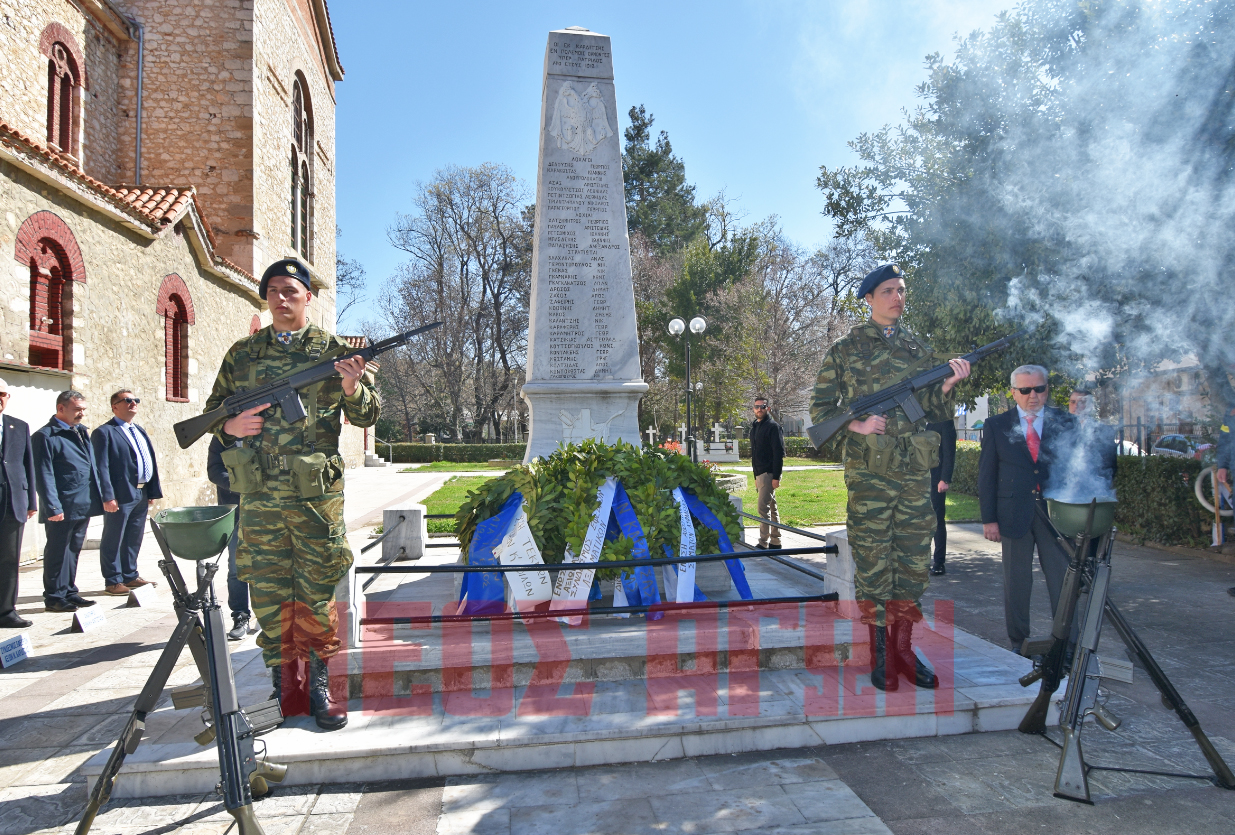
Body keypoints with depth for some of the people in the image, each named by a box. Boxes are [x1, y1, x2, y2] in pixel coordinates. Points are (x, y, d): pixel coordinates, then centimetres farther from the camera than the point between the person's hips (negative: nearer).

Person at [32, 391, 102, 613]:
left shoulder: (81, 432, 15)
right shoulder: (45, 436, -9)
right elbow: (44, 475, -13)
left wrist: (99, 496, 13)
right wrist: (52, 507, -17)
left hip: (84, 506, 7)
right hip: (62, 509, -7)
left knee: (74, 550, 15)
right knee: (57, 552, 3)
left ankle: (69, 592, 24)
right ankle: (54, 598, 13)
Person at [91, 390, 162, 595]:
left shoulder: (140, 431, 20)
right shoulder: (104, 432, -5)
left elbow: (151, 461, 18)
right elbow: (101, 467, -12)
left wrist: (153, 491, 12)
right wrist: (108, 496, -18)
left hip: (141, 494, 7)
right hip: (120, 496, -7)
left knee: (134, 539, 14)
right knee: (114, 540, 2)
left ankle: (130, 575, 23)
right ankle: (113, 581, 10)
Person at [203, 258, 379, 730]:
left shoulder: (333, 350, 4)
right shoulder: (242, 353, 11)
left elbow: (368, 416, 4)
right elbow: (214, 408, 18)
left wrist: (354, 390, -17)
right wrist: (229, 426, -4)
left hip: (317, 494, -2)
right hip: (259, 495, 3)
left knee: (317, 590, 3)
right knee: (267, 591, 8)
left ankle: (319, 685, 16)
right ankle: (282, 685, 22)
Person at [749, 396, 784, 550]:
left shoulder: (773, 426, -9)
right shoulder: (754, 427, 17)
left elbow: (779, 453, -15)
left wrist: (776, 477, -21)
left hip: (769, 474, -9)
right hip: (760, 474, 9)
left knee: (763, 508, -12)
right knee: (771, 508, 13)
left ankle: (763, 543, -10)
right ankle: (775, 541, 19)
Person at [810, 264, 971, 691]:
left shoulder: (919, 349, 14)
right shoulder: (845, 350, 2)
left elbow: (935, 411, 13)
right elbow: (820, 409, 2)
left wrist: (947, 385, -7)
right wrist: (857, 425, -14)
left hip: (914, 470, 4)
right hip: (868, 471, -4)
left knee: (914, 562, 7)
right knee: (872, 563, 1)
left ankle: (903, 649, 20)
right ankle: (879, 654, 12)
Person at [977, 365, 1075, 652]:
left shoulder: (1065, 421, 6)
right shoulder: (996, 426, 3)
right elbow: (986, 474, 2)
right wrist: (989, 518, -3)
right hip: (1014, 515, 0)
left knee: (1063, 582, 3)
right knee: (1016, 583, 9)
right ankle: (1018, 644, 22)